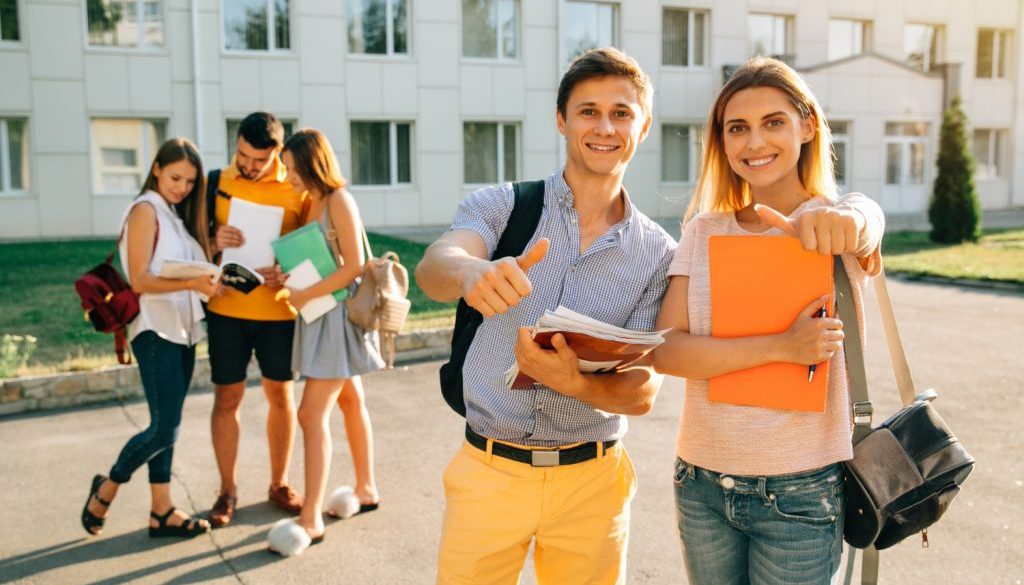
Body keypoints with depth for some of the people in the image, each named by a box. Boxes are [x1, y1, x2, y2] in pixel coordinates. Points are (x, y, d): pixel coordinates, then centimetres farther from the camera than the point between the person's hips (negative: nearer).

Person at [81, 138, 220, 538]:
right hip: (156, 330, -8)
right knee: (164, 428, -8)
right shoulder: (145, 209, -8)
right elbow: (139, 280, -16)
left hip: (182, 329, 8)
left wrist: (209, 280, -4)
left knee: (167, 426, 9)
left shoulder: (178, 216, 16)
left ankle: (162, 511, 14)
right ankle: (105, 490, 14)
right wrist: (192, 284, -28)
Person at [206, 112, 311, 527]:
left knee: (280, 395, 10)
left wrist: (289, 273, -19)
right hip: (227, 309, 1)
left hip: (279, 309, 0)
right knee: (227, 398, 5)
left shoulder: (296, 188, -3)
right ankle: (228, 492, 19)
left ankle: (279, 484, 27)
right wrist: (214, 242, -15)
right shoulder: (218, 182, 1)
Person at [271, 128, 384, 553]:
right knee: (349, 401, 19)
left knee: (312, 415, -11)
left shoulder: (339, 201, -14)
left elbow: (353, 267, -19)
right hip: (320, 312, 9)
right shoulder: (312, 202, 11)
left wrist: (305, 295, -19)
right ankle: (365, 490, 33)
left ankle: (311, 519, -6)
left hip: (338, 313, -9)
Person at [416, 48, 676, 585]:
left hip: (591, 480, 1)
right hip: (488, 472, -1)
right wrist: (472, 272, -47)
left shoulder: (657, 254, -1)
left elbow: (643, 392, -5)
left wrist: (575, 383, -26)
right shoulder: (501, 205, -3)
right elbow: (434, 266, -23)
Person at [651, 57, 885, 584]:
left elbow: (866, 226, -30)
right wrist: (781, 347, -22)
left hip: (800, 494, -3)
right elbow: (666, 350, -10)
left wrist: (847, 222, -53)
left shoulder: (846, 219, -5)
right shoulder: (704, 230, 2)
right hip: (701, 483, 3)